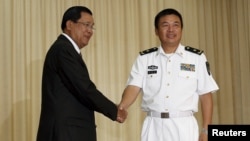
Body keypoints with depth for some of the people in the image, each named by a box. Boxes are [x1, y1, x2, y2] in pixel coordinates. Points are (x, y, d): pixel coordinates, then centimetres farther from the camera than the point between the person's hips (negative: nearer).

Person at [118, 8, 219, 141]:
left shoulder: (197, 57, 2)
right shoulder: (144, 58, 6)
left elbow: (205, 96, 4)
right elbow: (133, 87, -5)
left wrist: (205, 130, 0)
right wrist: (121, 108, -25)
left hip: (184, 125, -1)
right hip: (154, 126, 2)